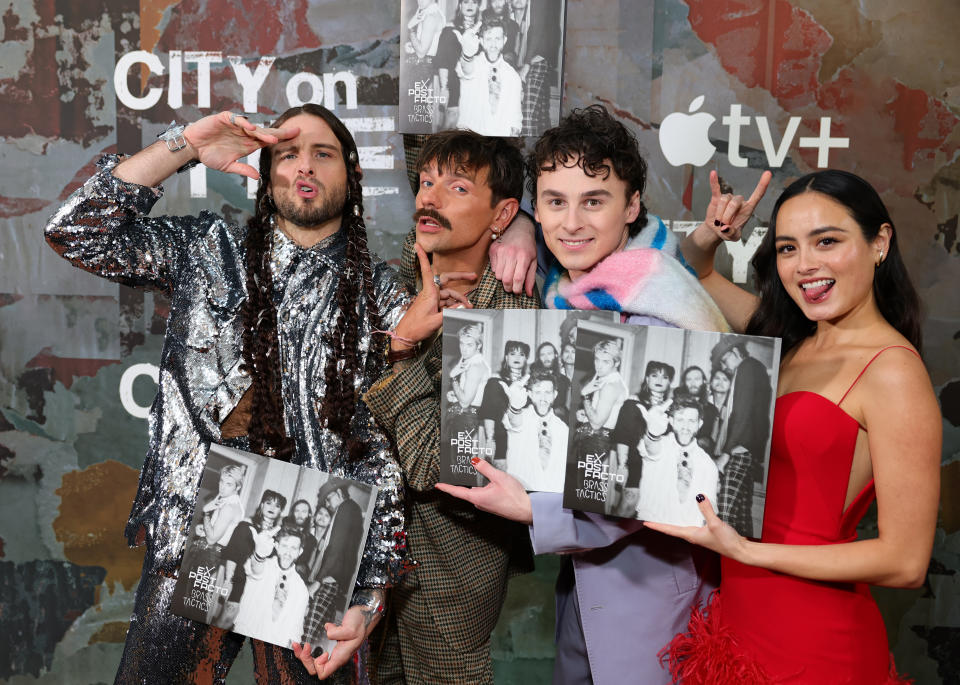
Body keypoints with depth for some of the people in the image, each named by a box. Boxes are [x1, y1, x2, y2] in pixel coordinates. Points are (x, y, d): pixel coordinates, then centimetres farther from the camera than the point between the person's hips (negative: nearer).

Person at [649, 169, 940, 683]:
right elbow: (696, 275, 20)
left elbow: (906, 562, -19)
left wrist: (743, 550, -22)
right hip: (741, 617, 7)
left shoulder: (893, 370, -17)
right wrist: (707, 239, -3)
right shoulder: (793, 341, 4)